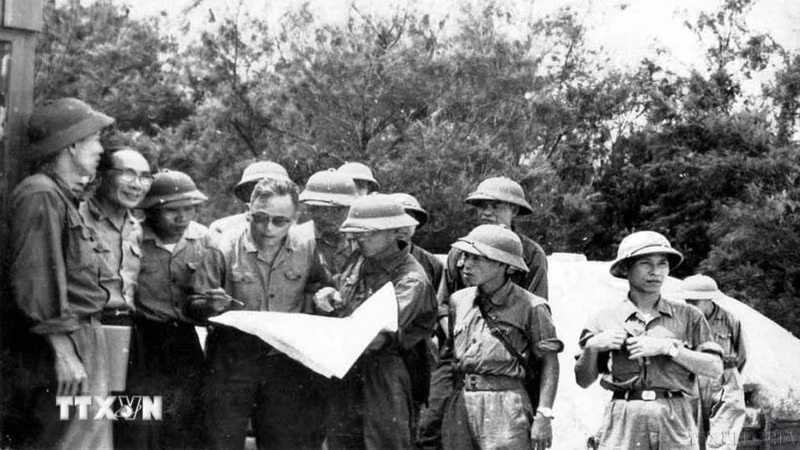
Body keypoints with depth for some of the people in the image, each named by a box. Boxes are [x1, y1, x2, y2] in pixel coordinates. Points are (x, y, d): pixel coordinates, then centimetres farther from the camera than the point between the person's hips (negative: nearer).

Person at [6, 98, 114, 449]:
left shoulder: (64, 197, 19)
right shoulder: (41, 196, -12)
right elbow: (35, 281, -19)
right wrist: (62, 350, -21)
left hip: (83, 338, 10)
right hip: (62, 342, -10)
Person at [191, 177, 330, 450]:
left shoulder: (307, 250, -1)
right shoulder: (225, 250, -8)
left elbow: (317, 287, 16)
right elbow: (194, 305, -4)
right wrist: (210, 305, -26)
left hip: (285, 364, 2)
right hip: (231, 363, -2)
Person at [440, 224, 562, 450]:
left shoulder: (530, 307, -3)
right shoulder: (459, 300, 12)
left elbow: (549, 363, -3)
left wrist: (543, 414, -10)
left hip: (506, 403, -5)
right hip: (460, 403, 5)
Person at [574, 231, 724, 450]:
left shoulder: (688, 316, 8)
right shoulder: (605, 319, 8)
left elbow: (715, 368, 1)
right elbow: (583, 380, 11)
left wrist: (668, 347, -8)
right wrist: (592, 347, -7)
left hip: (675, 421, 0)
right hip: (624, 422, 0)